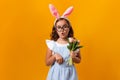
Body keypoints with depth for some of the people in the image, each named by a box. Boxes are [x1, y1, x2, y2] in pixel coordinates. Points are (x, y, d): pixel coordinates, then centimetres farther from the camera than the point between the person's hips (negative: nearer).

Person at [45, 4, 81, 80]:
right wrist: (55, 56, -17)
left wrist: (74, 58, -13)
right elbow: (47, 63, -1)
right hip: (56, 74, 0)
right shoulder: (52, 44, -5)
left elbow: (79, 60, 7)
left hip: (69, 74, 0)